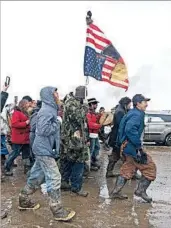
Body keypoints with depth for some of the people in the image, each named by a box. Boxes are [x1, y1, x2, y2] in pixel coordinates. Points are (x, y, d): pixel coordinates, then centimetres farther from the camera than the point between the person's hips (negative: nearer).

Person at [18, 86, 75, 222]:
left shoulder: (50, 109, 15)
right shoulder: (46, 110, -17)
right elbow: (43, 130, -27)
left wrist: (56, 124, 5)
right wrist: (57, 124, -16)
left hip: (43, 149, 10)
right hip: (45, 150, -10)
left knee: (37, 176, 18)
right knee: (54, 178, -8)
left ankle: (24, 200, 32)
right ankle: (58, 210, -1)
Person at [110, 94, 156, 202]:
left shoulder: (132, 113, 16)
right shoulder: (137, 114, -16)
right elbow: (130, 130, -31)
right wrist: (139, 147, -27)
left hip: (127, 147, 10)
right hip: (132, 148, -10)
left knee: (127, 170, 17)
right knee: (150, 168, 1)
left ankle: (116, 192, 21)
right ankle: (141, 190, 8)